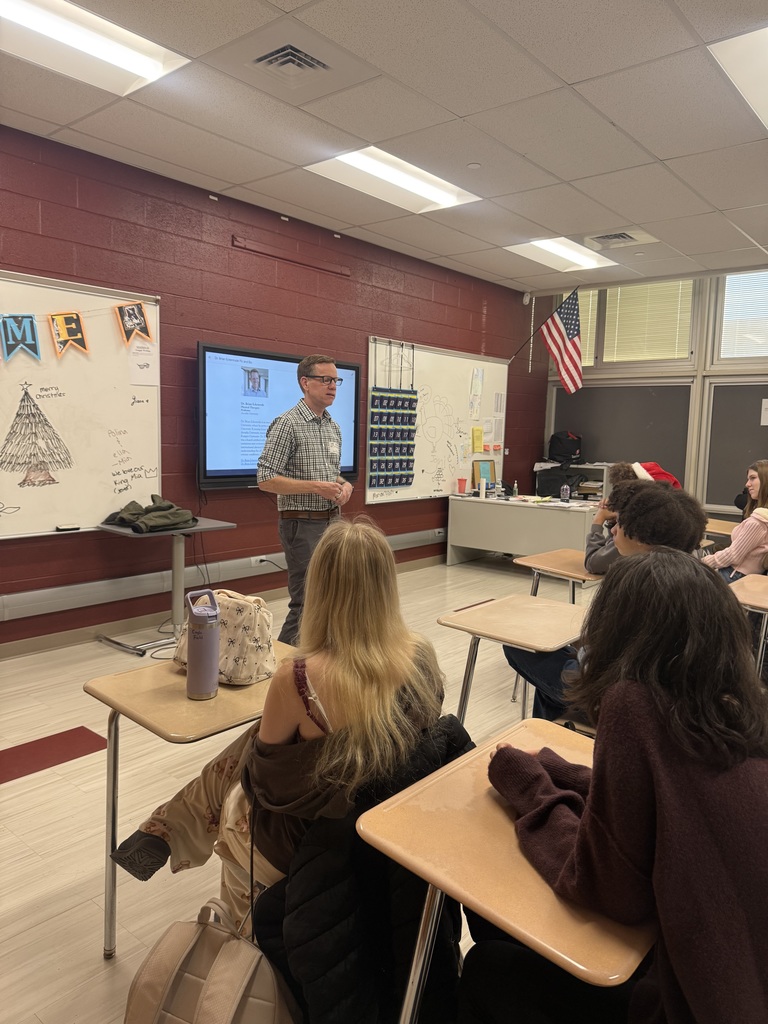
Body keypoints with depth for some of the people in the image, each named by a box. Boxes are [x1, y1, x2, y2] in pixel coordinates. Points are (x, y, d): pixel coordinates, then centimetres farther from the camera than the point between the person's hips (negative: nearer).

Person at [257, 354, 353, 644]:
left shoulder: (333, 427, 12)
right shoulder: (287, 424, -12)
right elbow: (265, 479, -17)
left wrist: (345, 485, -1)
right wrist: (315, 486, -22)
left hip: (333, 522, 8)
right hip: (303, 524, -8)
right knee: (306, 602, -4)